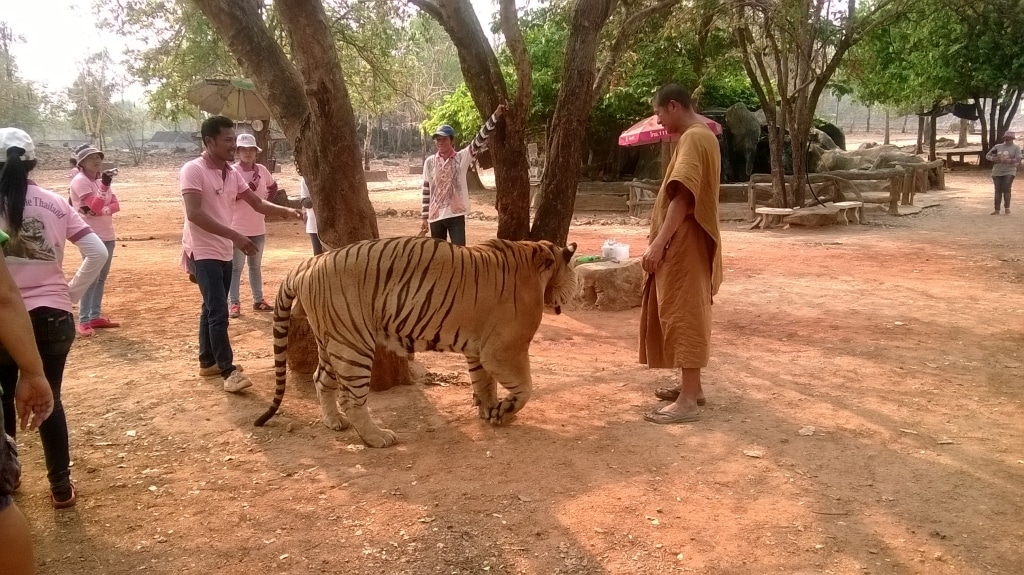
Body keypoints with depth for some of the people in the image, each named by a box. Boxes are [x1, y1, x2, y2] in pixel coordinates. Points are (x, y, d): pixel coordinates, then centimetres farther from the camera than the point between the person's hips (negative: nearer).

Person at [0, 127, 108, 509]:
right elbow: (97, 253, -3)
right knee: (49, 399, 13)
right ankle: (61, 487, 17)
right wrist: (71, 294, 6)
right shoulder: (55, 204, 2)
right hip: (53, 317, 2)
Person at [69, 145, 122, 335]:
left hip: (108, 236, 8)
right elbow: (95, 206, -21)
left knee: (101, 277, 11)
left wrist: (100, 211, -16)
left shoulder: (101, 179, 13)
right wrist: (105, 185, -30)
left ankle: (95, 316, 19)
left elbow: (116, 205, 3)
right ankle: (84, 321, -5)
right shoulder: (80, 181, -10)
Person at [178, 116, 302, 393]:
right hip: (203, 252, -8)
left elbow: (258, 203, 12)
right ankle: (229, 371, -7)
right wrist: (235, 236, -29)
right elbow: (195, 214, -25)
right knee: (219, 312, -11)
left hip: (223, 253, 8)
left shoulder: (231, 174, 8)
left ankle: (208, 362, 27)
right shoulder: (193, 170, -16)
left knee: (212, 309, 16)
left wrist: (287, 211, -6)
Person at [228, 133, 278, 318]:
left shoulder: (262, 170, 4)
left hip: (258, 228, 6)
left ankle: (258, 300, 27)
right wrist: (248, 188, -28)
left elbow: (273, 187, 22)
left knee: (255, 266, 17)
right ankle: (234, 303, 5)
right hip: (238, 228, -6)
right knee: (236, 267, 0)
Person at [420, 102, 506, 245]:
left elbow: (479, 140, -12)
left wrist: (495, 116, -22)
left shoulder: (462, 157, -2)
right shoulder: (430, 162, 4)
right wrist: (425, 217, 7)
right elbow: (426, 191, 8)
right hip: (435, 216, 2)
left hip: (456, 215, -2)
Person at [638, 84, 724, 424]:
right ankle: (692, 387, 25)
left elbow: (683, 196, -25)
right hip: (684, 243, 11)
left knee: (683, 317, -8)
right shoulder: (701, 135, 17)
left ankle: (687, 402, -5)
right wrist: (662, 241, 21)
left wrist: (659, 243, -27)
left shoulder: (693, 138, -15)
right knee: (684, 316, 16)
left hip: (684, 245, -11)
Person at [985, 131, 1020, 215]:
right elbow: (987, 155, 6)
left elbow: (1017, 159, -12)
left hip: (1009, 172, -3)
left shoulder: (1016, 148, 0)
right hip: (997, 172, 3)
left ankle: (1007, 208, 0)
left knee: (1006, 189, -13)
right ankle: (997, 210, 5)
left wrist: (1006, 160, -23)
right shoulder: (997, 146, 7)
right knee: (998, 191, 2)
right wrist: (994, 159, -15)